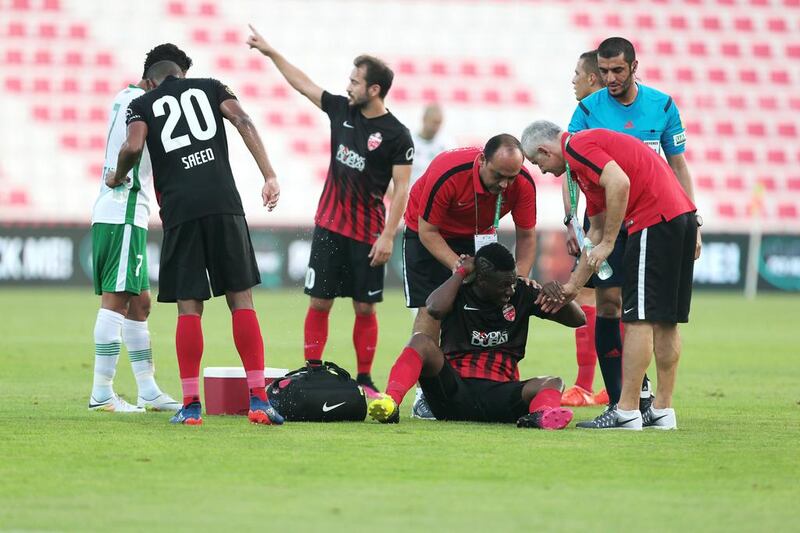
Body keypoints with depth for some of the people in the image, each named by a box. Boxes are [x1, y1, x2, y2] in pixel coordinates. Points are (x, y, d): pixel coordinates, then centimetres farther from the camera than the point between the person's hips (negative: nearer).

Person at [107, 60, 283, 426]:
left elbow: (132, 147, -4)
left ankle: (191, 404, 2)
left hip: (179, 208, -1)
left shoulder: (143, 104, 15)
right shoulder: (210, 88, 20)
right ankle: (258, 400, -1)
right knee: (241, 299, 4)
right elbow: (244, 124, 2)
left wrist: (117, 177, 17)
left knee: (189, 307, 4)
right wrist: (269, 176, -3)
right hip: (223, 202, 1)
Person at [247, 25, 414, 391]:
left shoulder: (397, 135, -9)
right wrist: (270, 52, 18)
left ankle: (364, 380, 10)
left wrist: (388, 236, -16)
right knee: (319, 302, 1)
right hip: (329, 225, 4)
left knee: (365, 308, 1)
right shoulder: (341, 110, 4)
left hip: (368, 234, -4)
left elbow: (401, 189, -10)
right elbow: (303, 84, 16)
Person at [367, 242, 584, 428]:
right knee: (422, 341, -25)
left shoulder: (521, 293, 11)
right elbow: (436, 308, -21)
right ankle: (390, 403, -50)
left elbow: (577, 319, 13)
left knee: (553, 383, -23)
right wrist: (462, 271, -7)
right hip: (454, 391, -2)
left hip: (498, 397, 2)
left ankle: (540, 415, -60)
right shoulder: (460, 293, 4)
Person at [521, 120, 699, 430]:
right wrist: (573, 285, 34)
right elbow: (596, 231, 31)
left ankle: (627, 412, -6)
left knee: (639, 318, -7)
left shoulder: (577, 148, -5)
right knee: (665, 321, 12)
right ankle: (662, 410, 16)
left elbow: (620, 183, -22)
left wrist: (608, 243, -15)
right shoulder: (584, 163, 26)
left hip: (655, 219, -10)